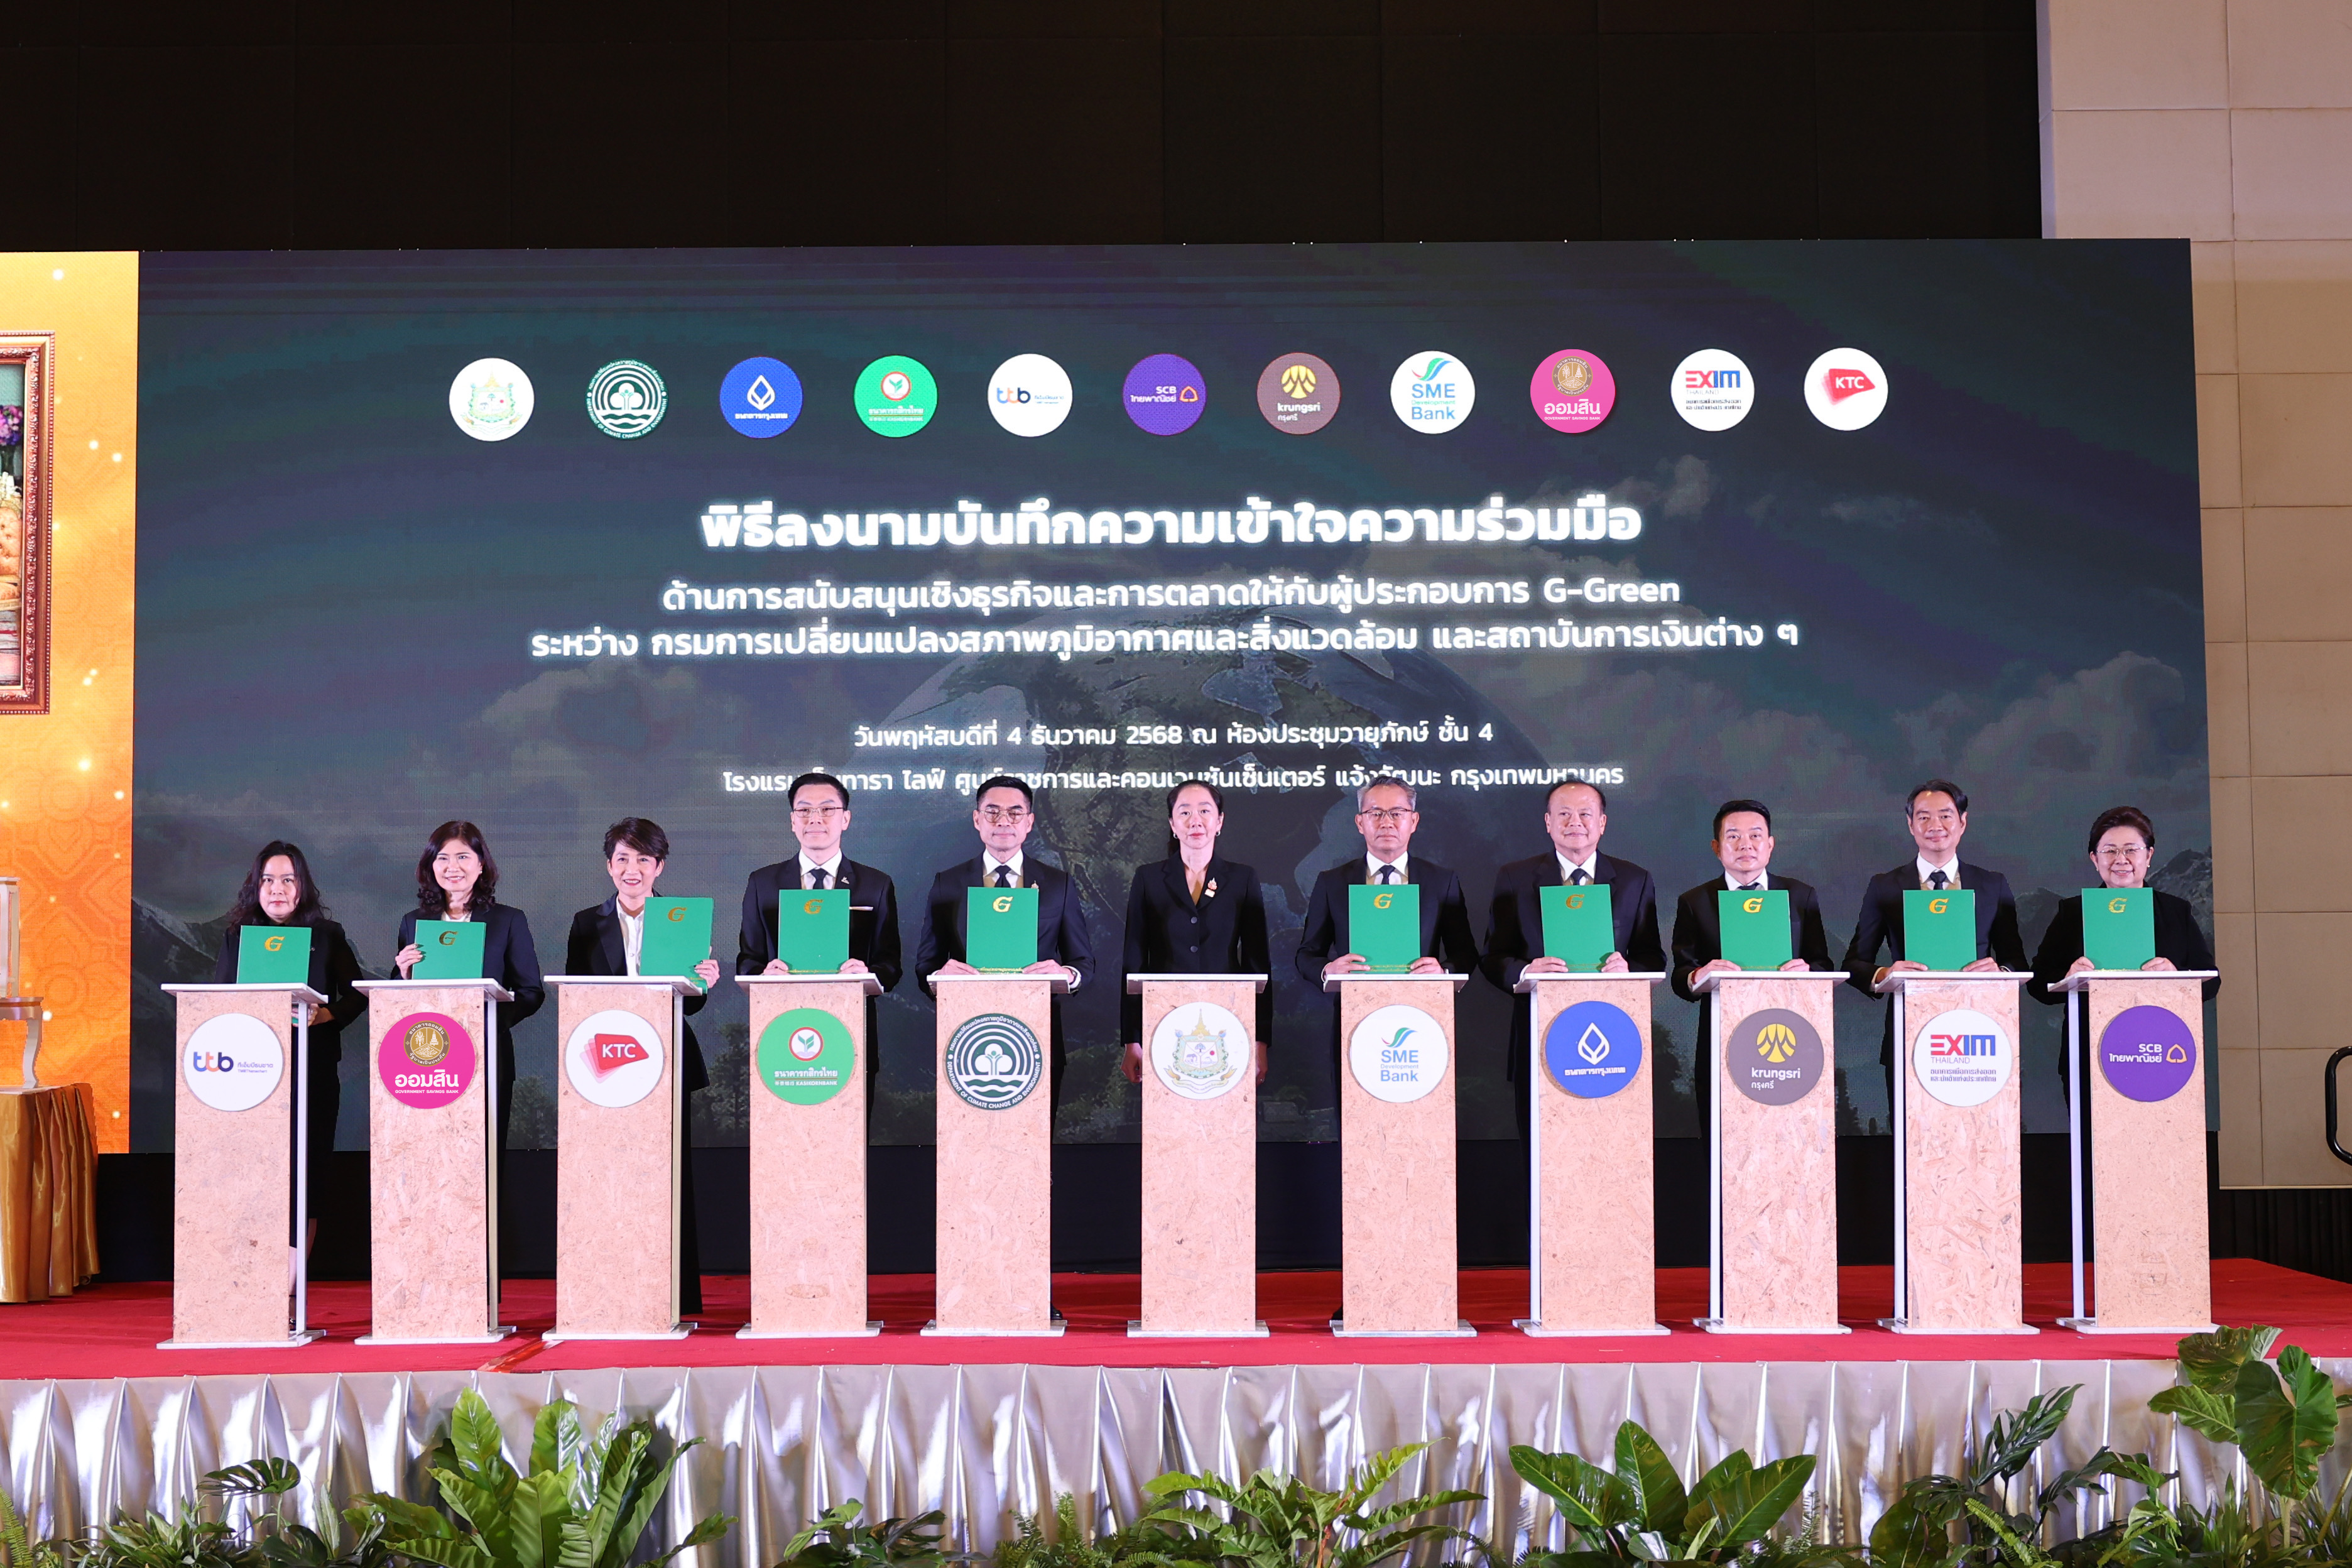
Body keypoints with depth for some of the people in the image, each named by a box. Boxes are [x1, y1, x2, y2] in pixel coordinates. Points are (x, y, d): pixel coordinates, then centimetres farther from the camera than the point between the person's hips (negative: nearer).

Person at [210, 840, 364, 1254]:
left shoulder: (327, 937, 8)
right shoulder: (237, 937, 12)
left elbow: (356, 996, 4)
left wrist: (326, 1015, -15)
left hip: (314, 1070, -1)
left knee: (307, 1172, -1)